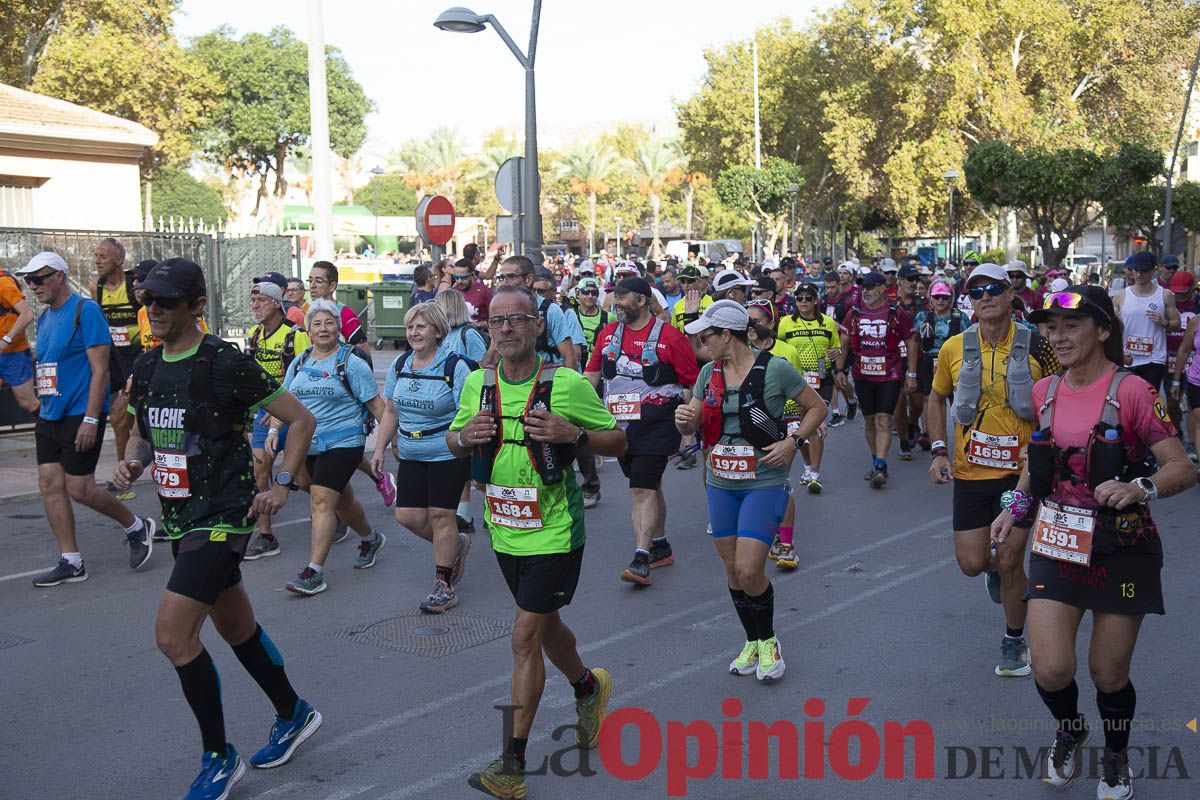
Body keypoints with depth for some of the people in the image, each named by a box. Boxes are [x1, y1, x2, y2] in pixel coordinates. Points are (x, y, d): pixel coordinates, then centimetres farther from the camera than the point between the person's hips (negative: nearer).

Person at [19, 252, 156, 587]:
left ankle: (137, 527, 16)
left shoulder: (86, 310, -11)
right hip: (49, 417, 8)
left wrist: (91, 419, -19)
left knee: (79, 488, -6)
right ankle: (70, 563, 11)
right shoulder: (45, 318, 14)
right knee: (50, 486, 4)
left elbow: (100, 369, -15)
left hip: (80, 416, -8)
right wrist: (42, 411, 17)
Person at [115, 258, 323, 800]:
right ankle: (294, 715, 39)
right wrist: (133, 461, 1)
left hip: (222, 516, -8)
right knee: (236, 627, 19)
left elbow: (301, 420, -9)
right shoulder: (146, 367, 7)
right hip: (179, 517, 8)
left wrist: (282, 485, -11)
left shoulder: (226, 363, -15)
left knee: (173, 634, -14)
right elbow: (143, 433, 22)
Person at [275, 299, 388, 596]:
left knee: (321, 501, -14)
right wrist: (274, 430, 0)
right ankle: (370, 539, 43)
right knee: (342, 498, 19)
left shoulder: (352, 363, -6)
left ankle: (315, 571, -13)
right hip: (307, 445, 6)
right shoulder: (299, 363, 10)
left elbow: (375, 404, -5)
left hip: (342, 444, -6)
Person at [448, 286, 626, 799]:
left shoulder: (568, 384, -13)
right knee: (545, 626, 22)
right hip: (505, 531, 6)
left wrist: (573, 433, -24)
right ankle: (589, 688, 51)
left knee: (526, 638, -6)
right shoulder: (477, 385, 0)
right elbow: (453, 444, 13)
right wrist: (464, 437, -11)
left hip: (554, 531, -5)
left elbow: (618, 442, -6)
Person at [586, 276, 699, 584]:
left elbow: (692, 382, -3)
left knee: (643, 490, -14)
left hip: (656, 425, -6)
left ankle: (641, 559, -16)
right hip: (620, 425, 6)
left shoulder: (669, 336, -8)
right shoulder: (608, 333, 9)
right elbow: (591, 375, 17)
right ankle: (661, 547, 30)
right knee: (649, 486, 17)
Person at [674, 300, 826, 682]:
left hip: (764, 483, -5)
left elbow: (817, 407, 0)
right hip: (720, 484, 6)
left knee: (749, 571, -12)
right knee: (733, 570, 10)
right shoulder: (709, 373, 5)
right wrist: (684, 419, -14)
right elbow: (692, 424, 10)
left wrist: (792, 441, -15)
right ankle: (752, 642, 30)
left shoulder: (774, 368, -10)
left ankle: (768, 641, 13)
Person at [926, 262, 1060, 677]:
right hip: (969, 471, 2)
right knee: (971, 562, 3)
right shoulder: (954, 347, -3)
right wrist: (939, 451, 0)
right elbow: (936, 398, 11)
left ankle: (1014, 642, 25)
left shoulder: (1036, 346, -8)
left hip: (1021, 471, -2)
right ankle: (995, 567, 42)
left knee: (1009, 562, 2)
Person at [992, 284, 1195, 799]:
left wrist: (1141, 488, -35)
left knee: (1109, 674, 7)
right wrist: (1014, 506, 7)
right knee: (1051, 670, -6)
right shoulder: (1044, 392, 2)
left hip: (1123, 549, -3)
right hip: (1059, 544, 3)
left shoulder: (1131, 391, -14)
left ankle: (1116, 758, 38)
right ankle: (1069, 733, 29)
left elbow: (1182, 468, -17)